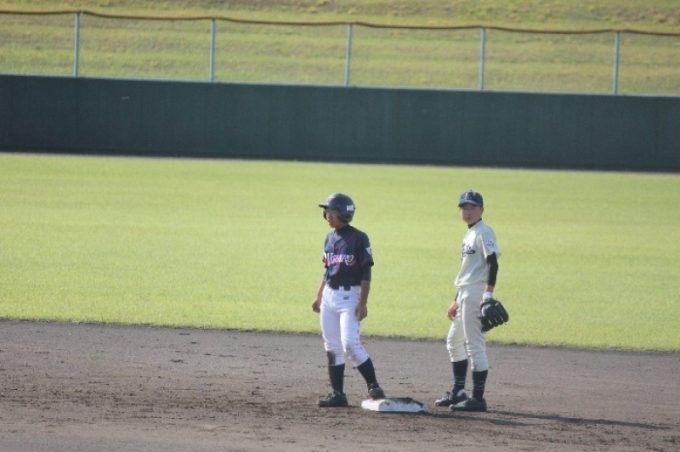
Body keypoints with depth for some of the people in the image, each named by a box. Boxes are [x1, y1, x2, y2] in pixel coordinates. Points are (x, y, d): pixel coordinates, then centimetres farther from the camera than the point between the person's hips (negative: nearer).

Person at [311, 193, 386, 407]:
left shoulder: (358, 238, -9)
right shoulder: (330, 238, 11)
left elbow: (366, 273, -11)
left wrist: (363, 303, -17)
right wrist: (318, 297, 15)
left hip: (350, 296, -7)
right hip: (329, 297, 7)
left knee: (350, 344, -18)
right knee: (332, 348, 6)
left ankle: (374, 387, -13)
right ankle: (338, 394, 10)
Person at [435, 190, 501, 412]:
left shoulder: (483, 232, -10)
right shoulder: (469, 234, 19)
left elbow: (492, 263, -20)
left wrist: (488, 295, -28)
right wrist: (457, 301, 25)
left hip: (477, 294, -11)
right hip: (465, 294, 11)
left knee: (475, 345, -10)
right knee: (454, 342, 18)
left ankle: (478, 398, -8)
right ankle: (458, 393, 25)